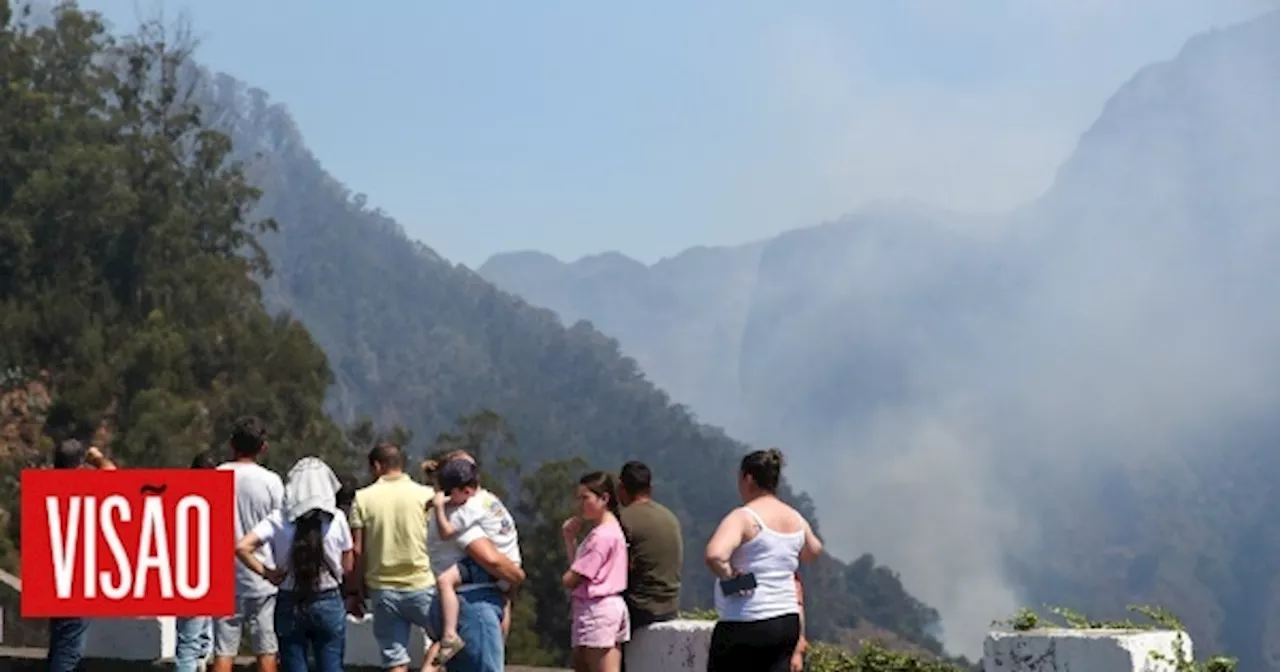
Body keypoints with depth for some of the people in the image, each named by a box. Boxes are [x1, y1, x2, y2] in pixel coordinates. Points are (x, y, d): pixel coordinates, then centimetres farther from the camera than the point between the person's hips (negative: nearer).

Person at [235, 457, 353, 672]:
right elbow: (347, 566, 1)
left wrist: (265, 572, -3)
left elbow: (241, 547, -14)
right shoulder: (336, 519, -6)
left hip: (290, 605, 1)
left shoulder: (279, 520, -5)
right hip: (328, 603, -1)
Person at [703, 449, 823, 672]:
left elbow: (714, 555, -32)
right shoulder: (796, 519, 10)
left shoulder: (744, 517, -14)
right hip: (787, 623, 7)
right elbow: (814, 550, 31)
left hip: (746, 627, -7)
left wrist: (729, 576, -15)